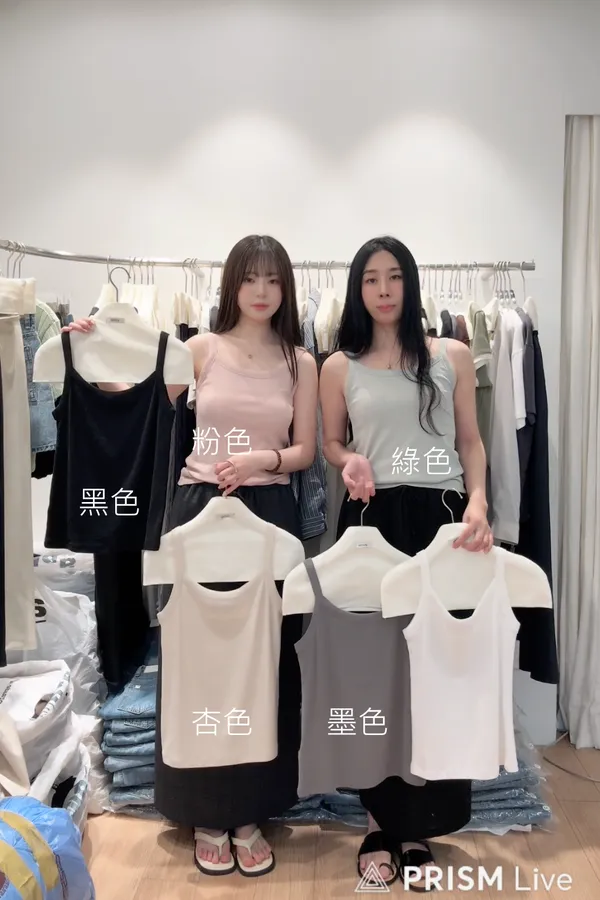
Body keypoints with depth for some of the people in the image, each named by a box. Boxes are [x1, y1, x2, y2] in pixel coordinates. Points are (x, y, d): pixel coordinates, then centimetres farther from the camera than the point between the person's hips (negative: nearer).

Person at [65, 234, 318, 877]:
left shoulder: (300, 362, 7)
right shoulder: (203, 348, 4)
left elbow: (306, 451, 6)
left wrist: (262, 458, -13)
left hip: (269, 516, 1)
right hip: (200, 510, -1)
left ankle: (251, 813, 24)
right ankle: (206, 815, 23)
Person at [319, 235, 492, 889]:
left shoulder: (452, 355, 8)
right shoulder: (340, 367, 8)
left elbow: (470, 440, 7)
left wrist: (478, 503, -9)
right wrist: (349, 463, -8)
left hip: (441, 518, 0)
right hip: (372, 522, 0)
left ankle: (419, 825, 22)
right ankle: (380, 819, 24)